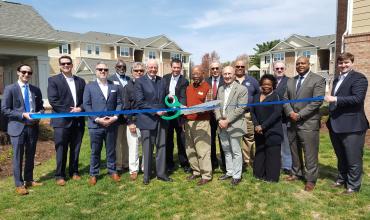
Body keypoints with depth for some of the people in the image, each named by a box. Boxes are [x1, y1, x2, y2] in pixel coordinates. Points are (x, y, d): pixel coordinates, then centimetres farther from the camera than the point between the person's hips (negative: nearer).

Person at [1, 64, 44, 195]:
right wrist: (23, 115, -18)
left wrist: (39, 115, -7)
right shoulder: (10, 89, -3)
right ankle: (19, 184, 12)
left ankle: (29, 180, 27)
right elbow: (5, 109, -8)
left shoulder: (36, 90, 10)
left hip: (33, 127, 4)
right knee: (18, 156, 2)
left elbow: (40, 107, 15)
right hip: (17, 127, -4)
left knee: (30, 156, 13)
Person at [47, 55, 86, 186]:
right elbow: (53, 100, -9)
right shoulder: (53, 80, 1)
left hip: (78, 121, 4)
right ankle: (60, 175, 14)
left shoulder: (80, 81, 14)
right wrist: (69, 112, -15)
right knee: (61, 150, 2)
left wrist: (80, 109, -9)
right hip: (62, 121, -4)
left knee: (76, 149, 11)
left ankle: (74, 172, 24)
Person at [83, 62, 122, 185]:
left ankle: (112, 171, 26)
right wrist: (97, 119, -13)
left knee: (111, 150, 12)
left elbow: (119, 103, 6)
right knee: (95, 151, 8)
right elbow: (86, 105, -4)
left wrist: (115, 117, -9)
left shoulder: (115, 86, 10)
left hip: (112, 124, 2)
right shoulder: (89, 86, 3)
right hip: (95, 125, -1)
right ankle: (93, 174, 22)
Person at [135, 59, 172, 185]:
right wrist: (155, 111, -17)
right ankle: (147, 175, 19)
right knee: (147, 149, 5)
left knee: (161, 147, 9)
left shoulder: (162, 81, 12)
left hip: (161, 118, 5)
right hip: (147, 119, -4)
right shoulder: (140, 82, -5)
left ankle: (161, 173, 21)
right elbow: (140, 102, -12)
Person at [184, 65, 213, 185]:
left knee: (202, 149, -5)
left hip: (202, 122, -6)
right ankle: (196, 171, 26)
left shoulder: (207, 88, -4)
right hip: (188, 121, 7)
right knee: (190, 149, 12)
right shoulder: (188, 88, 14)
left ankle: (206, 175, 6)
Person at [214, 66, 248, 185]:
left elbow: (241, 108, -15)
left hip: (234, 125, -6)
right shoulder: (220, 89, 12)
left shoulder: (242, 89, -8)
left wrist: (227, 121, -17)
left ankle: (237, 175, 17)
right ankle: (229, 172, 31)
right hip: (222, 125, 6)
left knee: (236, 152, 4)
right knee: (226, 150, 16)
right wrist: (219, 119, -6)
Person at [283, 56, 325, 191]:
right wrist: (290, 112, -7)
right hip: (292, 122, 6)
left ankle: (310, 180, 13)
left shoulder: (318, 80, -3)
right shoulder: (290, 81, 15)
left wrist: (300, 115, -16)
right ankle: (296, 173, 29)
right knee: (294, 151, 15)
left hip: (308, 123, -5)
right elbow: (285, 99, 12)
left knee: (310, 153, 0)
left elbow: (317, 101, -13)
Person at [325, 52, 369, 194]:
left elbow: (357, 98, -23)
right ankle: (341, 179, 36)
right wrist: (329, 111, 15)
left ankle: (353, 186, 18)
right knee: (341, 157, 21)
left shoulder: (359, 78, -9)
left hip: (352, 125, -8)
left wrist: (335, 99, -27)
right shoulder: (337, 79, 16)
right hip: (336, 125, 8)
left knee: (353, 158, 4)